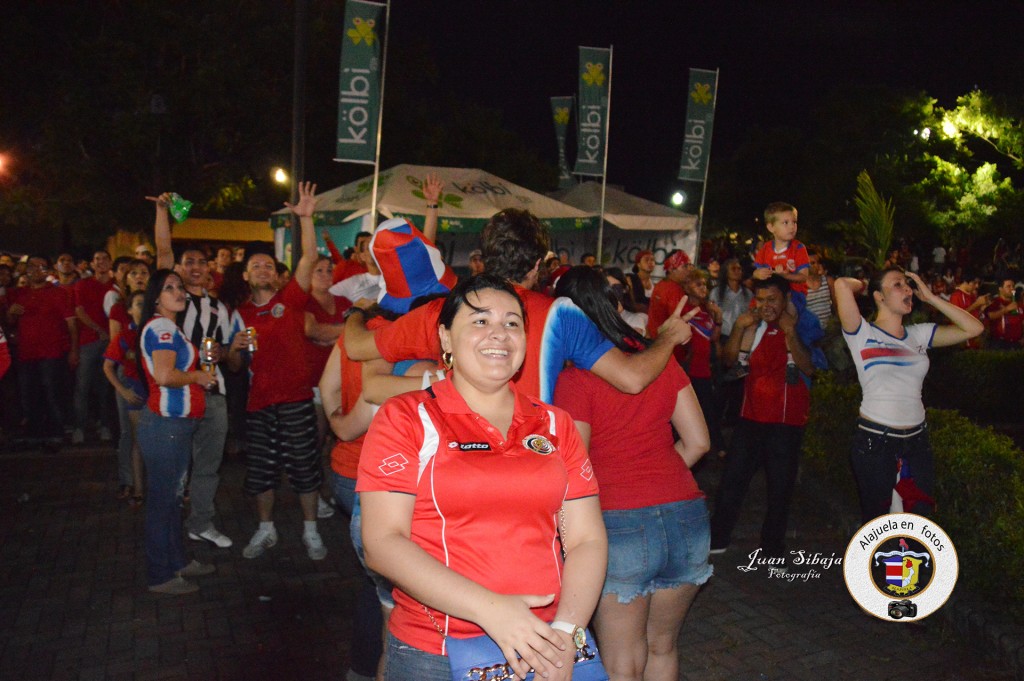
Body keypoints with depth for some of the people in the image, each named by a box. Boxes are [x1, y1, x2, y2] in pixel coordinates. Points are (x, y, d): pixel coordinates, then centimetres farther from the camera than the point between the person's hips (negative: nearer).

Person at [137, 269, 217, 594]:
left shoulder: (167, 327, 16)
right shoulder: (162, 327, -16)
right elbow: (164, 375, -28)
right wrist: (196, 376, -13)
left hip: (176, 424, 10)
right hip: (165, 425, -10)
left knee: (173, 496, 19)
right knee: (162, 499, 0)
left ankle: (177, 562, 32)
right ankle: (160, 576, 11)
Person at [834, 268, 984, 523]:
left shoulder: (919, 334, 9)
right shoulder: (862, 334, -8)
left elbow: (974, 328, 4)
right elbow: (842, 285, -23)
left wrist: (930, 297, 3)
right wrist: (863, 285, 0)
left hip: (917, 440, 5)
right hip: (875, 441, -5)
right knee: (875, 522, 10)